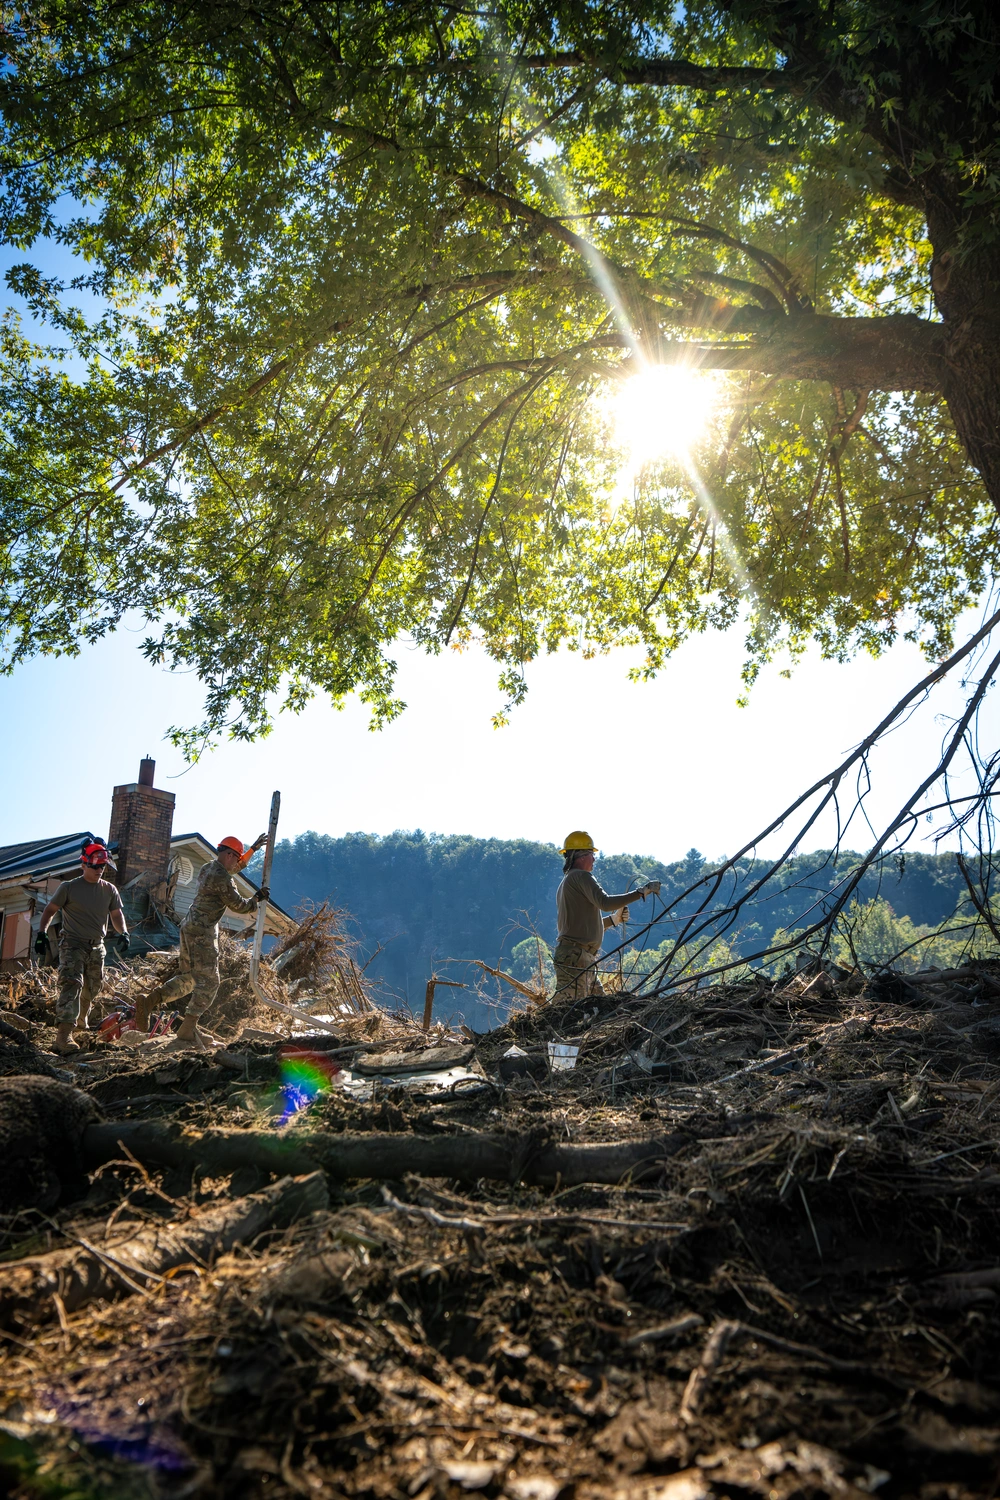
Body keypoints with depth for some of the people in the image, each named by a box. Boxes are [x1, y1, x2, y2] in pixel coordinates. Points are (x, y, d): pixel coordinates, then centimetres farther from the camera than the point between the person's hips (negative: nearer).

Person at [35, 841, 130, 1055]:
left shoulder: (109, 890, 6)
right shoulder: (68, 887, -5)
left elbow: (116, 914, 6)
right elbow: (50, 910, 1)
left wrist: (123, 933, -12)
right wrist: (42, 933, -11)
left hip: (97, 947, 5)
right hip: (73, 944, -5)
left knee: (91, 990, 14)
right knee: (71, 985, -20)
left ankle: (80, 1021, 39)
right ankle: (64, 1034, -27)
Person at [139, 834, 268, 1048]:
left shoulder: (209, 867, 14)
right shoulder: (221, 877, -16)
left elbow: (237, 866, 34)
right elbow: (238, 905, -10)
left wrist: (253, 849, 35)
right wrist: (257, 898, 6)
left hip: (190, 928, 10)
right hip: (202, 932, -10)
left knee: (187, 978, 16)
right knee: (208, 981, -6)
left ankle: (149, 1001, 3)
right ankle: (187, 1031, -8)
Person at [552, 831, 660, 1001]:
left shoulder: (566, 882, 24)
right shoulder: (580, 876, -7)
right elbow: (605, 903, -23)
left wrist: (614, 919, 19)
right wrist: (641, 892, -20)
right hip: (574, 957, -10)